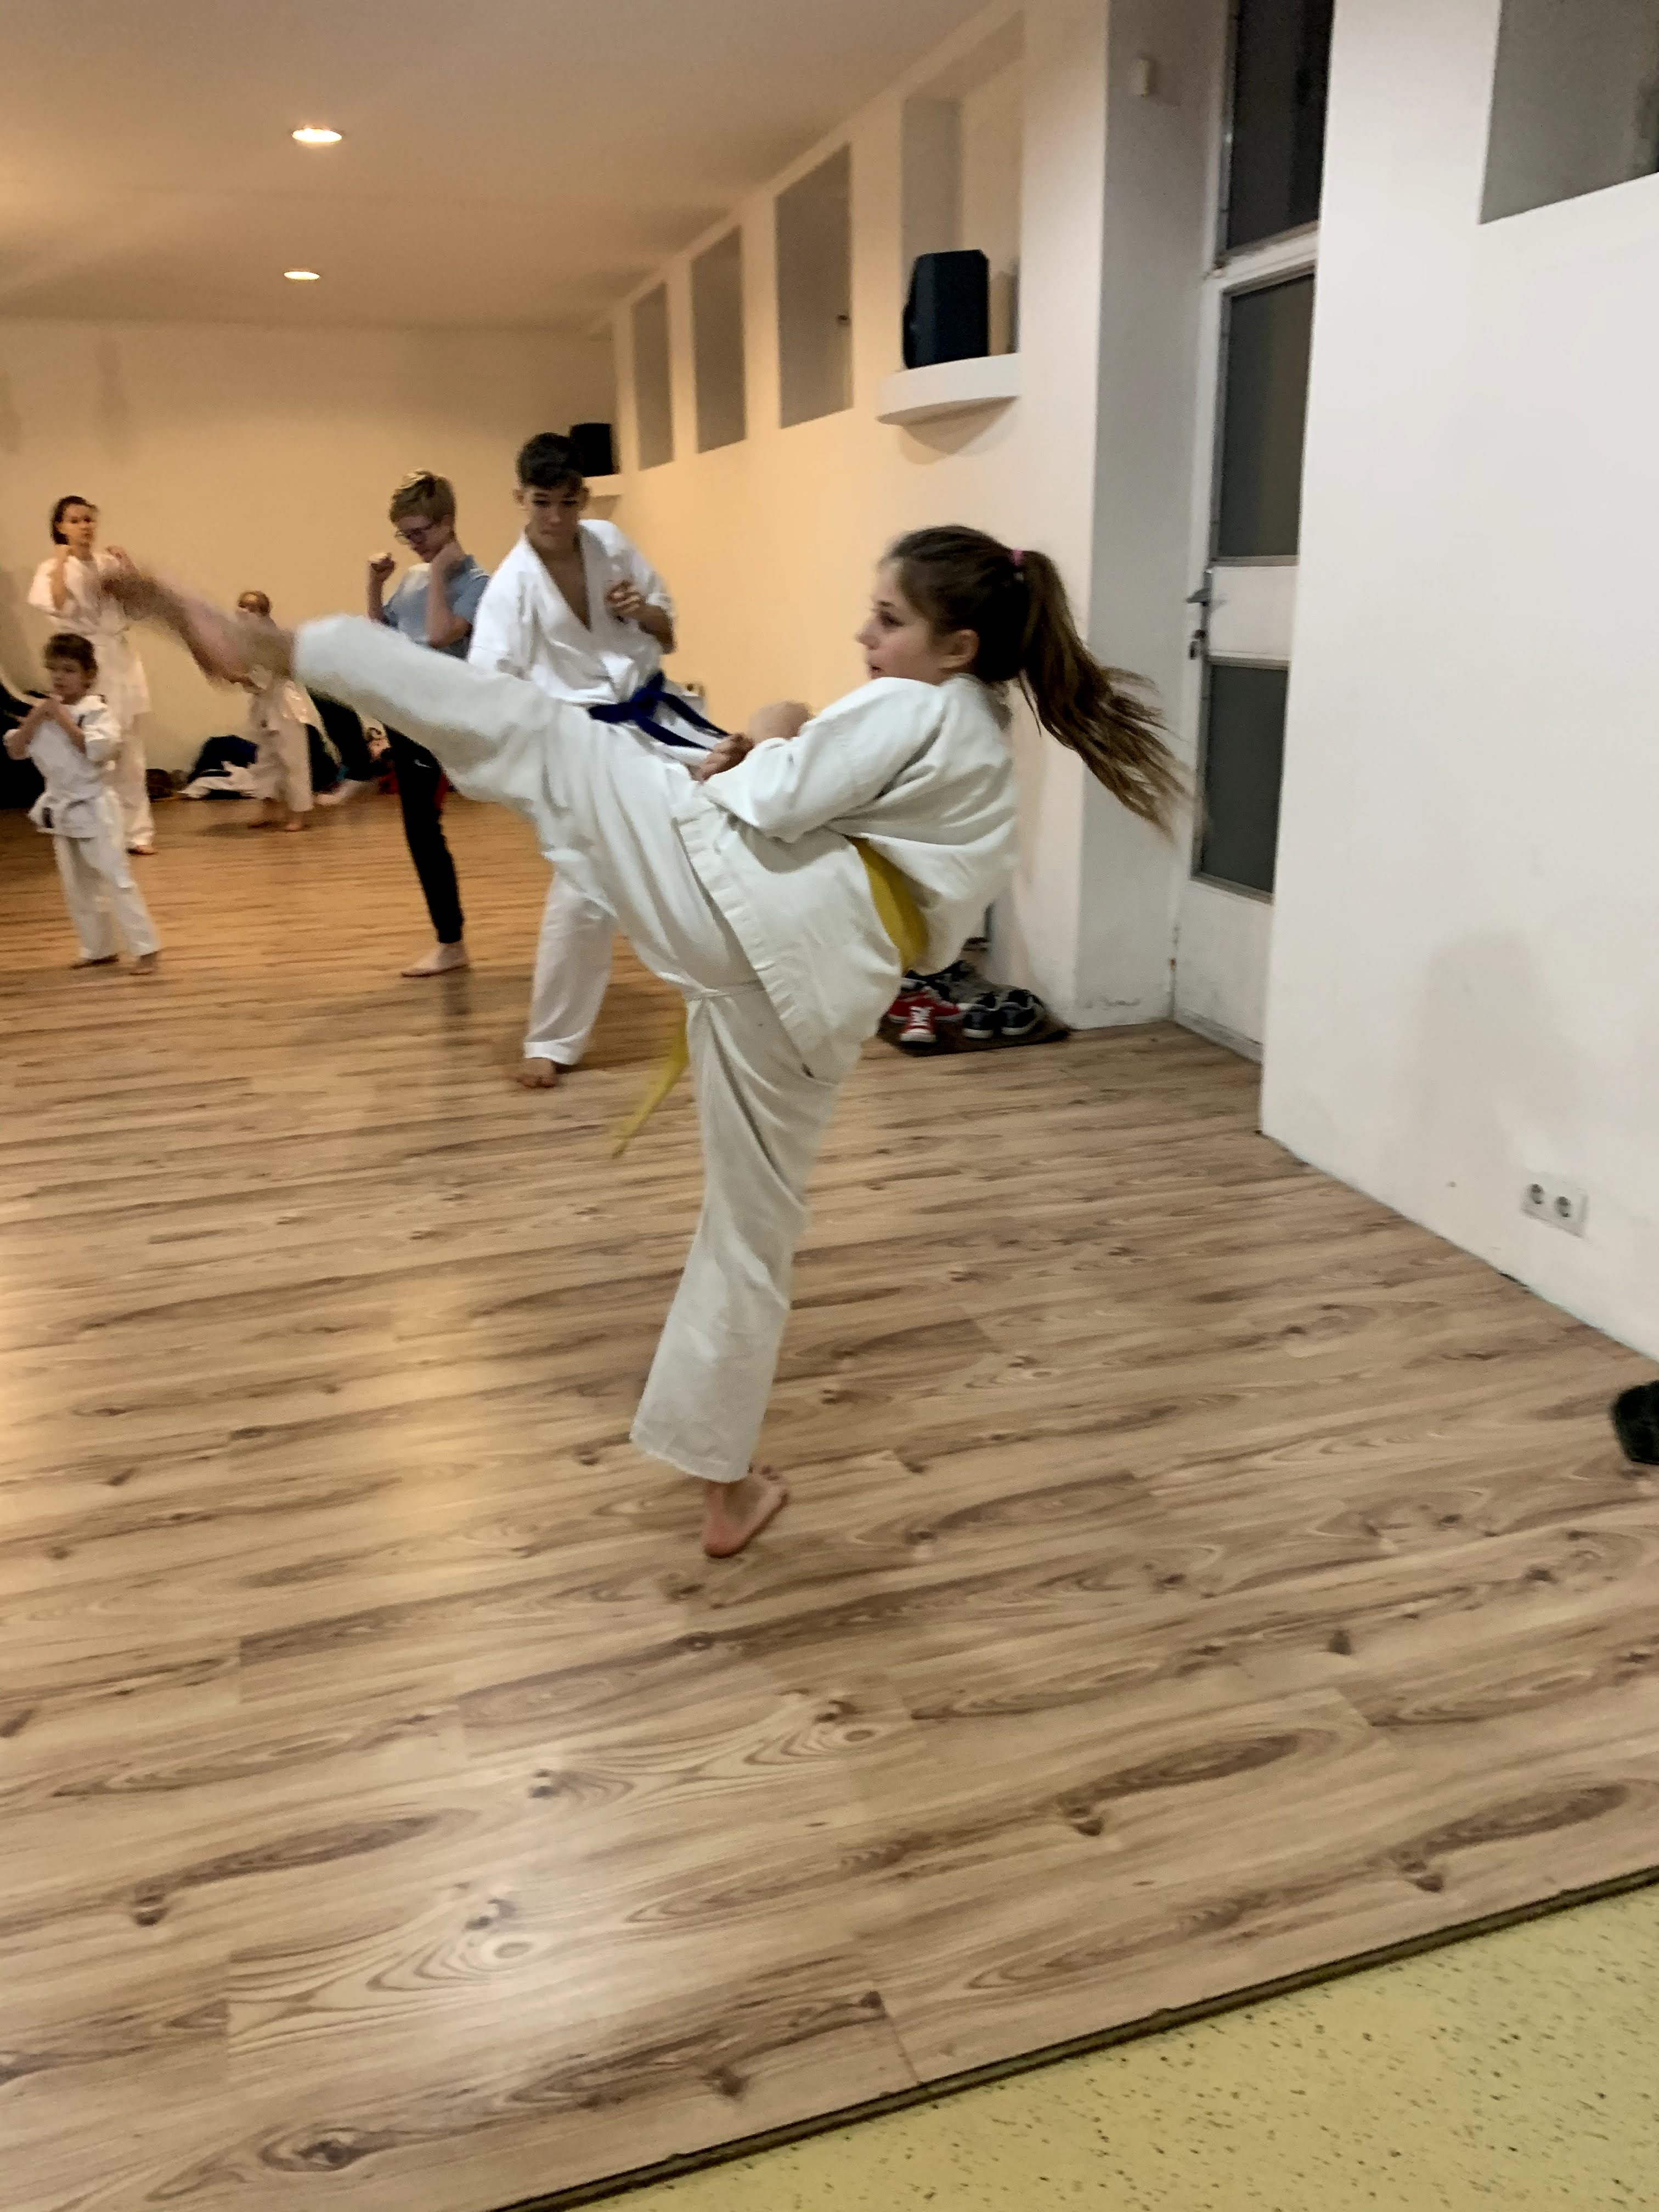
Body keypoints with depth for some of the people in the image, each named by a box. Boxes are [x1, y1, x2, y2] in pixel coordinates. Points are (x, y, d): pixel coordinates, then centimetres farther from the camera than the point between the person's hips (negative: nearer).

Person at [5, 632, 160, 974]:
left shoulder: (97, 712, -12)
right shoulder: (41, 712, 6)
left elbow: (99, 750, -27)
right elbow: (14, 750, 3)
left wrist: (63, 719, -23)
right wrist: (34, 719, -10)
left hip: (94, 808, -7)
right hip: (61, 809, 7)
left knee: (116, 878, -8)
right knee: (77, 887, 13)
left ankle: (145, 949, -3)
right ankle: (99, 949, 24)